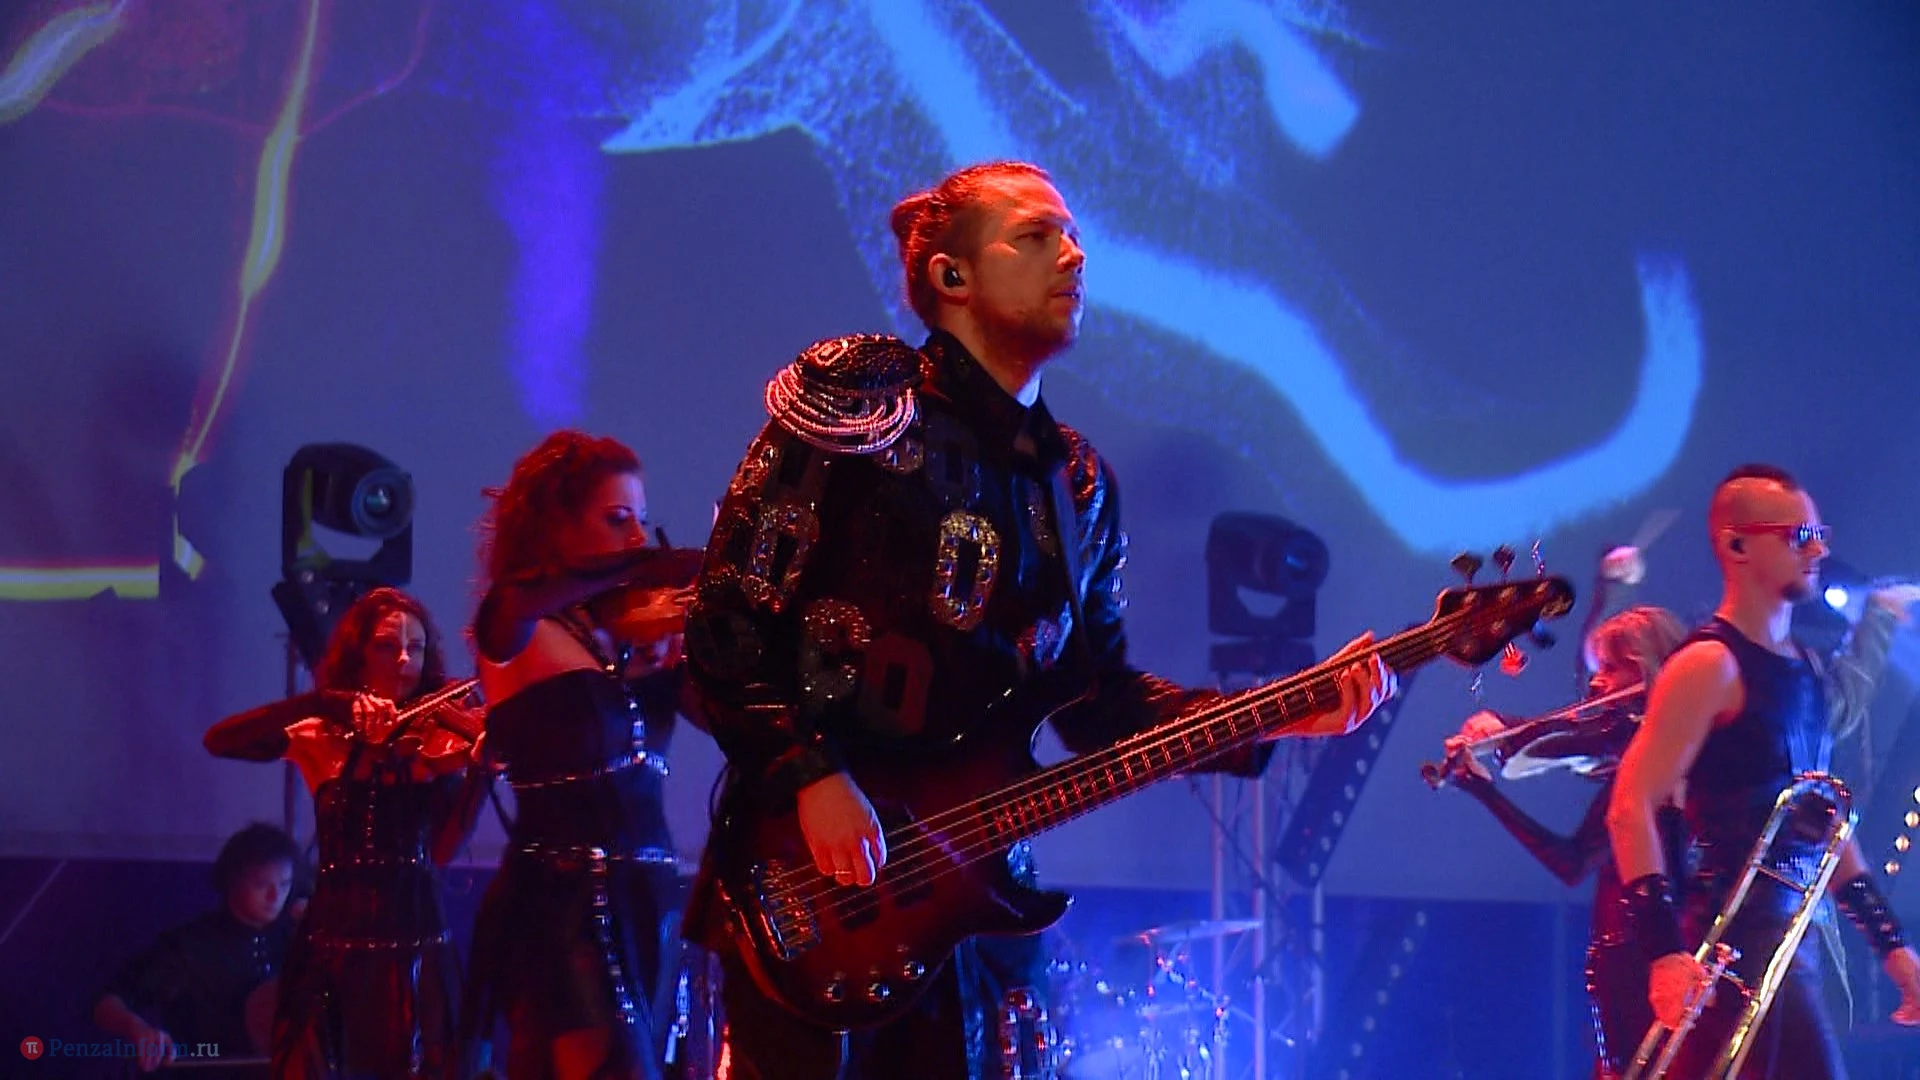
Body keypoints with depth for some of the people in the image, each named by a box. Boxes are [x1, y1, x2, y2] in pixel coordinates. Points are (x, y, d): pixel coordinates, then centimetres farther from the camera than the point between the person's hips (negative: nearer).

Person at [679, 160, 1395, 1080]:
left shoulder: (1077, 485, 15)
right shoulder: (856, 405, -4)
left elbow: (1100, 702, 13)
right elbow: (724, 624, -8)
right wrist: (810, 776, -19)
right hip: (808, 890, -6)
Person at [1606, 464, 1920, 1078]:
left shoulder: (1803, 668, 17)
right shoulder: (1713, 666, -10)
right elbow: (1631, 809, -17)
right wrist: (1667, 951, -26)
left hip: (1791, 932, 9)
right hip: (1742, 933, -9)